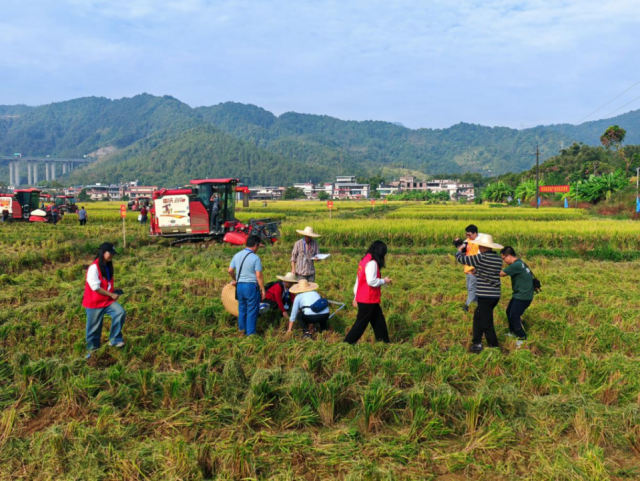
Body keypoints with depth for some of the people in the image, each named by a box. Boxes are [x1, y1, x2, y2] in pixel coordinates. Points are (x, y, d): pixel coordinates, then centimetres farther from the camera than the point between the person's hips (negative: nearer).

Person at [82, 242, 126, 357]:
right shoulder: (94, 267, -18)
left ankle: (115, 340, -7)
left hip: (107, 300, 6)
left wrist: (113, 292, 3)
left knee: (120, 312, -17)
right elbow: (95, 287, -22)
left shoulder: (108, 266, 7)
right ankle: (92, 349, 23)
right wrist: (111, 295, -17)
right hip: (94, 303, -6)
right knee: (95, 328, 4)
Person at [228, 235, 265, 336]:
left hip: (240, 285, 6)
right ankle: (250, 333, 9)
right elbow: (259, 276, -16)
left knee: (242, 308, 19)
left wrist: (234, 280, 28)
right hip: (251, 286, -6)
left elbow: (230, 270, 10)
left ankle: (242, 329, 29)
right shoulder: (255, 258, -15)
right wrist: (263, 290, -8)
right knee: (252, 311, 4)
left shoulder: (237, 255, 5)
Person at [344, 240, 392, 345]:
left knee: (379, 321, 13)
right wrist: (384, 281, -9)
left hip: (363, 298, 10)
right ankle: (348, 342, 6)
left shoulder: (365, 260, 12)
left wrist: (356, 296, 18)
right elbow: (371, 281, -25)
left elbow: (359, 279, 15)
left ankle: (383, 341, 18)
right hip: (368, 300, -10)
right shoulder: (372, 263, -18)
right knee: (361, 323, -1)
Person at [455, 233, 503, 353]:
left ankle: (495, 348, 9)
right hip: (495, 295, 8)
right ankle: (476, 343, 27)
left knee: (487, 324, 2)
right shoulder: (498, 259, 5)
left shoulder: (481, 258, -17)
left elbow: (461, 258, -7)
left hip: (485, 296, -8)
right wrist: (477, 272, 24)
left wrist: (459, 250, 13)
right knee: (478, 317, 21)